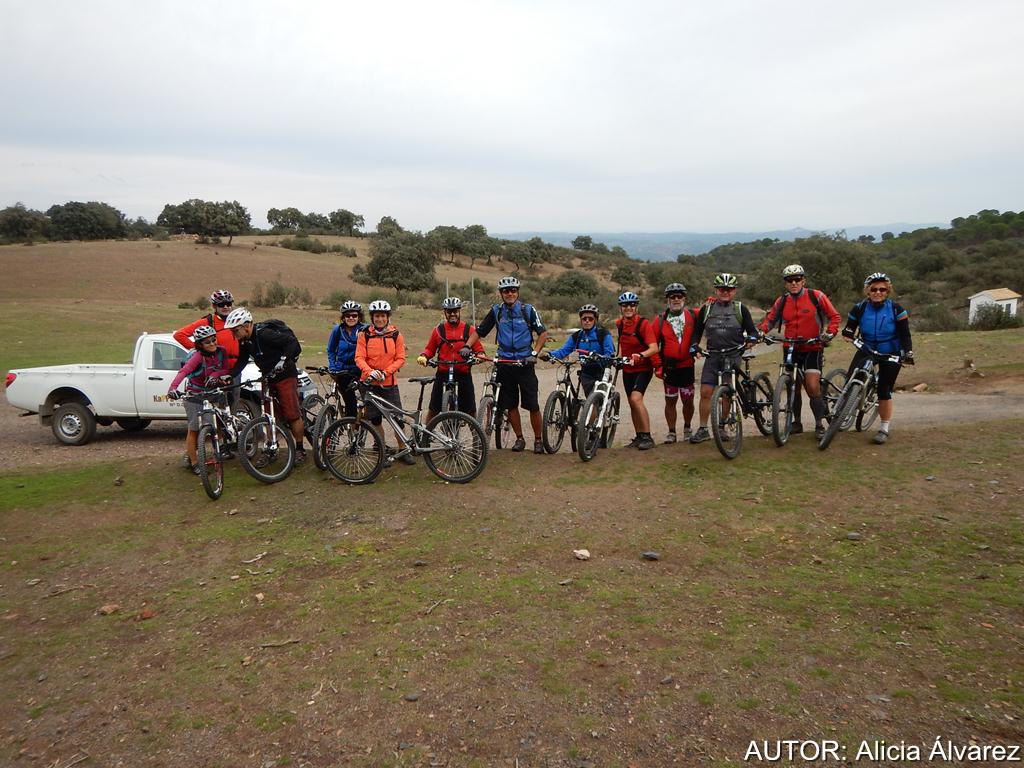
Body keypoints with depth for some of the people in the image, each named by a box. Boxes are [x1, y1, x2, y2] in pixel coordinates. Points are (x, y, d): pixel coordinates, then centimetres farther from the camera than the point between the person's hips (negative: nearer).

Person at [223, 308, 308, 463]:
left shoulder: (264, 334, -23)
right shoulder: (245, 341, 3)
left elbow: (292, 342, -24)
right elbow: (241, 362, 5)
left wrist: (283, 360, -33)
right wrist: (229, 377, -8)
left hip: (285, 376, -9)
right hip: (269, 377, 9)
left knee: (292, 415, -6)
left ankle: (300, 450, 4)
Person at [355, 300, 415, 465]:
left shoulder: (396, 335, 1)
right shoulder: (364, 335, -1)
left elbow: (400, 358, -2)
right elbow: (359, 358, -7)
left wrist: (385, 372, -15)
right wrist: (370, 371, -25)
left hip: (390, 383, 0)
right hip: (370, 383, 0)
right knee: (375, 419, 7)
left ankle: (403, 450, 13)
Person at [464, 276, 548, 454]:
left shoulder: (528, 310, -1)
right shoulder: (496, 311, 5)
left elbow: (543, 333, 0)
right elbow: (479, 331, 8)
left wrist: (534, 353, -11)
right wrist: (467, 346, -8)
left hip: (525, 363, -2)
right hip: (504, 364, 2)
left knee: (533, 405, -3)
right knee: (511, 405, 6)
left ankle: (538, 440, 11)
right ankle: (519, 438, 20)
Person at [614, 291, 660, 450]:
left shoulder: (643, 323, -17)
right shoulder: (620, 324, 1)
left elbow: (654, 348, -27)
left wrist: (641, 355, -44)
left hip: (643, 368, -6)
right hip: (627, 369, 6)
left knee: (636, 399, -22)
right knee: (633, 403, 9)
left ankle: (647, 437, -15)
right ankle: (639, 437, 20)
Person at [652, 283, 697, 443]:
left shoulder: (693, 316, -1)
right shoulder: (661, 320, -1)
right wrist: (657, 365, -2)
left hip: (687, 365, 0)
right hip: (669, 368, 0)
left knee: (688, 400, 7)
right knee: (670, 401, 6)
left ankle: (687, 428, 28)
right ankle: (671, 432, 17)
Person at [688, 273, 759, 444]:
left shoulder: (740, 309, 8)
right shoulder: (707, 308, 12)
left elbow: (752, 330, 8)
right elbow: (697, 330, 17)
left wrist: (751, 339, -14)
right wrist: (693, 345, 1)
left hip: (733, 356, -1)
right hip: (712, 355, 1)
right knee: (705, 392, -6)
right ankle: (703, 429, 1)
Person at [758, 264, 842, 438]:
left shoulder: (816, 296, -6)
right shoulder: (782, 301, 3)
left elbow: (834, 316, -1)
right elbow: (770, 319, 13)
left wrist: (829, 333, -17)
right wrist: (761, 330, -6)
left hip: (813, 348, -3)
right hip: (791, 349, 4)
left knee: (813, 387, -13)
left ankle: (819, 425, 0)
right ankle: (796, 423, 22)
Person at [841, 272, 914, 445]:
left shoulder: (895, 309, -12)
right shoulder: (860, 308, -8)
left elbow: (905, 335, -9)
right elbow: (850, 328, -2)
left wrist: (908, 354, -21)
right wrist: (847, 336, -25)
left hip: (890, 354, -2)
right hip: (867, 350, 2)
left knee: (884, 391, -1)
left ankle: (884, 429, 12)